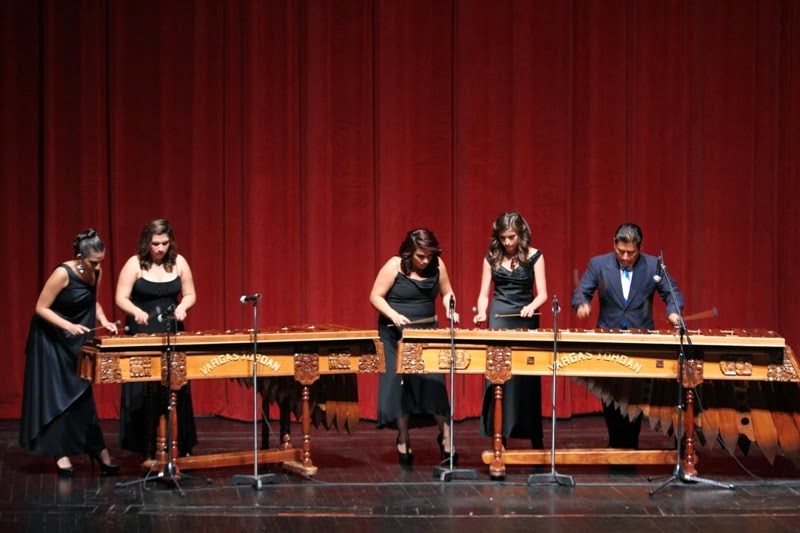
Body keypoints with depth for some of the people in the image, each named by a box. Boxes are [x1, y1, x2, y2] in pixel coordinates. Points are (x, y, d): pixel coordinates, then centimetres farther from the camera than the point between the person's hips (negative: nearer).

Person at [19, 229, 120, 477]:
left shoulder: (96, 273, -4)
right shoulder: (63, 273, -23)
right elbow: (41, 308, -19)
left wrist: (103, 320, -5)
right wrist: (68, 325, -30)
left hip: (77, 344, 6)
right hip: (52, 342, -6)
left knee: (81, 395, 7)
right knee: (56, 398, -2)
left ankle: (98, 451, 8)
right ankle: (61, 455, 1)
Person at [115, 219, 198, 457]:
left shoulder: (178, 263, 2)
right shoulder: (135, 264, -6)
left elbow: (190, 294, 9)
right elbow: (121, 298, -7)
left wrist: (182, 306, -13)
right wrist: (137, 311, -26)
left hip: (172, 333, 3)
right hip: (142, 334, -3)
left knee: (174, 391, 3)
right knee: (145, 392, -4)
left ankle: (178, 445, 11)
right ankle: (147, 448, 1)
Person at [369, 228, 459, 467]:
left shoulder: (437, 266, -2)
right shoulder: (394, 266, -12)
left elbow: (447, 293, 12)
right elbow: (375, 297, -9)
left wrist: (450, 310, -8)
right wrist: (393, 315, -23)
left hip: (427, 331, 2)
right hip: (396, 333, -2)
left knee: (434, 381, -6)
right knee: (399, 383, -2)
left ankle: (446, 436, 4)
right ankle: (403, 440, 8)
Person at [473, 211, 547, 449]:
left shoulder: (534, 256, -1)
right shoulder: (492, 257, 4)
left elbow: (542, 293, -4)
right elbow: (484, 294, 5)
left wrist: (531, 306, -25)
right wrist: (482, 313, -14)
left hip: (525, 319, -1)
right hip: (498, 319, 1)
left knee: (527, 379, -1)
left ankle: (535, 438, 6)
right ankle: (499, 437, 1)